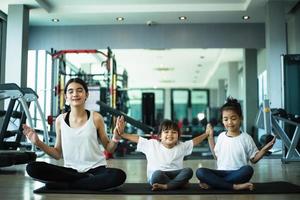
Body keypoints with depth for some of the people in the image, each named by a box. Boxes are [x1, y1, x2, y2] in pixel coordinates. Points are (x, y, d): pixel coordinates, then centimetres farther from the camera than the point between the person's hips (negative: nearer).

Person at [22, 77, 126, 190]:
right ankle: (87, 179, -16)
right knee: (32, 168, -20)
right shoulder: (60, 120, 3)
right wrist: (38, 143, -2)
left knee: (118, 176, -34)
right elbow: (58, 154, 10)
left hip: (95, 169, -2)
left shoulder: (96, 118, -3)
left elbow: (109, 149, 5)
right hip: (70, 170, 2)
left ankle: (64, 185, -20)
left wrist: (116, 137, -14)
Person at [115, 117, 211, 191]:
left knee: (188, 171, -25)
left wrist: (206, 134, 8)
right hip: (156, 176, -3)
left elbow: (195, 141, 14)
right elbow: (136, 138, -2)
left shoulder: (181, 146, 6)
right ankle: (179, 183, -20)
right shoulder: (152, 144, -1)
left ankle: (165, 186, -32)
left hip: (175, 174, 3)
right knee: (157, 174, -38)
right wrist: (121, 133, -10)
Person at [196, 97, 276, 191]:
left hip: (238, 173, -2)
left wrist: (264, 150, -12)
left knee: (248, 169, -37)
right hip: (222, 172, 2)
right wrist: (210, 137, 15)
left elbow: (254, 159, 5)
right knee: (200, 172, -24)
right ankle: (234, 186, -28)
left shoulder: (246, 138, 1)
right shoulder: (221, 136, 10)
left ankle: (212, 183, -27)